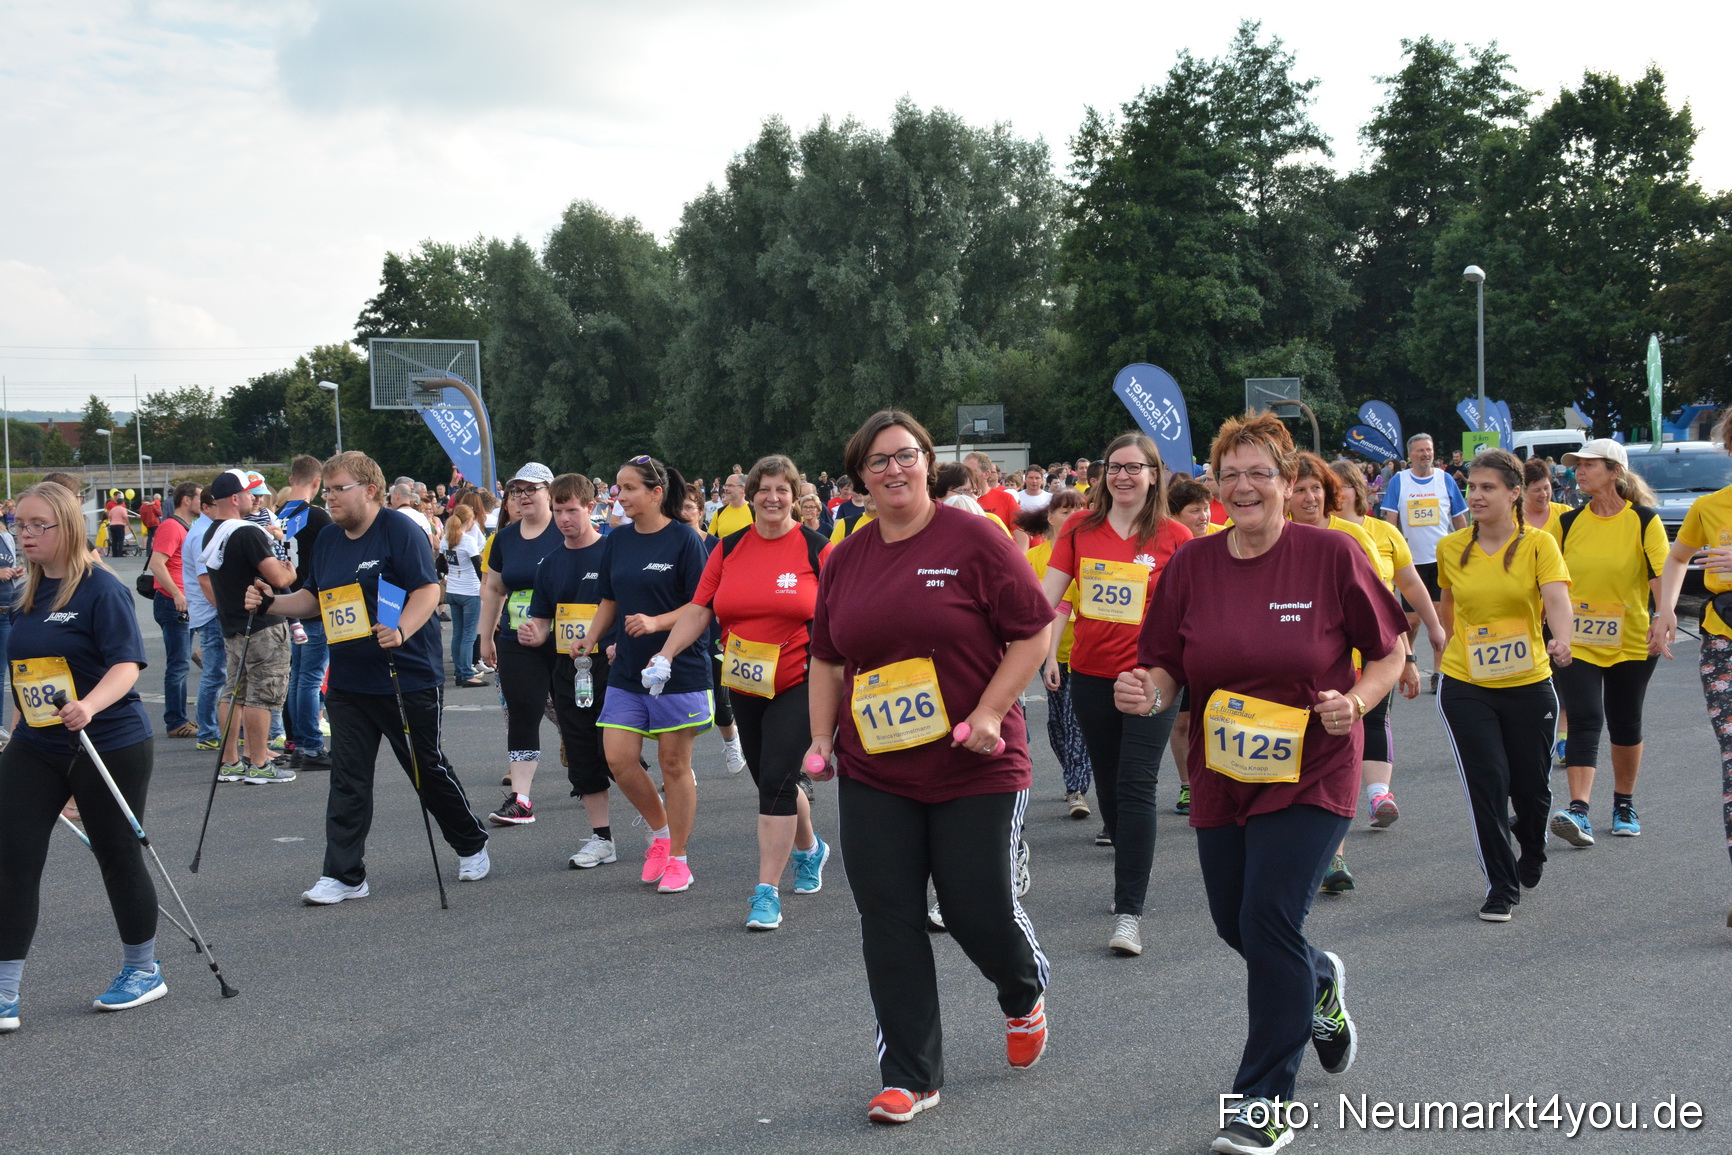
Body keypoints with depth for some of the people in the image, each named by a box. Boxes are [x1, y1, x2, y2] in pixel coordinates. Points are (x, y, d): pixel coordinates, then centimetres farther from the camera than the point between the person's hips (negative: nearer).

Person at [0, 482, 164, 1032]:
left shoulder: (101, 589, -13)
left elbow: (126, 665, -21)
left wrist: (88, 707, -38)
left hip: (110, 743, -6)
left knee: (118, 857, 8)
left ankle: (143, 970, 28)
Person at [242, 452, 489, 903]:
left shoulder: (400, 529, -11)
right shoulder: (328, 538, 11)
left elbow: (428, 590, -18)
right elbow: (313, 597, 20)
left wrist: (401, 632, -34)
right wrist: (270, 603, 3)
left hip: (407, 677, -6)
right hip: (348, 682, 6)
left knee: (428, 770, 7)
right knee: (347, 780, 3)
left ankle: (472, 847, 29)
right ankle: (343, 875, 7)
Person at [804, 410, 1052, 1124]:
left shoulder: (973, 540, -7)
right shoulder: (845, 561, 8)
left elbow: (1034, 633, -7)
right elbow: (827, 660, 19)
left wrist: (989, 713, -15)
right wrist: (821, 737, 9)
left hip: (975, 769, -4)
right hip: (873, 773, 4)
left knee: (979, 910, 1)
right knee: (889, 924, 2)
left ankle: (1025, 994, 37)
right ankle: (909, 1078, 14)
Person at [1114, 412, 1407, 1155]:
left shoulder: (1331, 555, -10)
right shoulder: (1192, 565, -2)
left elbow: (1388, 654, -1)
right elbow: (1167, 669, 3)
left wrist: (1356, 700, -20)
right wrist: (1146, 692, -19)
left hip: (1310, 778, -4)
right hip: (1221, 779, 5)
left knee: (1269, 922, -12)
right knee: (1235, 925, 15)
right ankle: (1318, 983, 50)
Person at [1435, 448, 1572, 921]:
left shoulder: (1539, 544, -6)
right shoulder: (1451, 549, 2)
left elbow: (1556, 598, -22)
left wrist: (1561, 639, -40)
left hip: (1529, 684, -1)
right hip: (1465, 687, 1)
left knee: (1531, 786, 7)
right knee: (1487, 784, -8)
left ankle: (1532, 852, 41)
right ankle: (1501, 887, 5)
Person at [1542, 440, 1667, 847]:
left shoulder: (1644, 521, -5)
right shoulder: (1567, 522, 2)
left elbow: (1661, 575, -12)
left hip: (1630, 642, 0)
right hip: (1576, 641, 1)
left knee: (1625, 726, 10)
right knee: (1585, 721, -13)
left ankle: (1624, 806, 29)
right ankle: (1578, 812, -20)